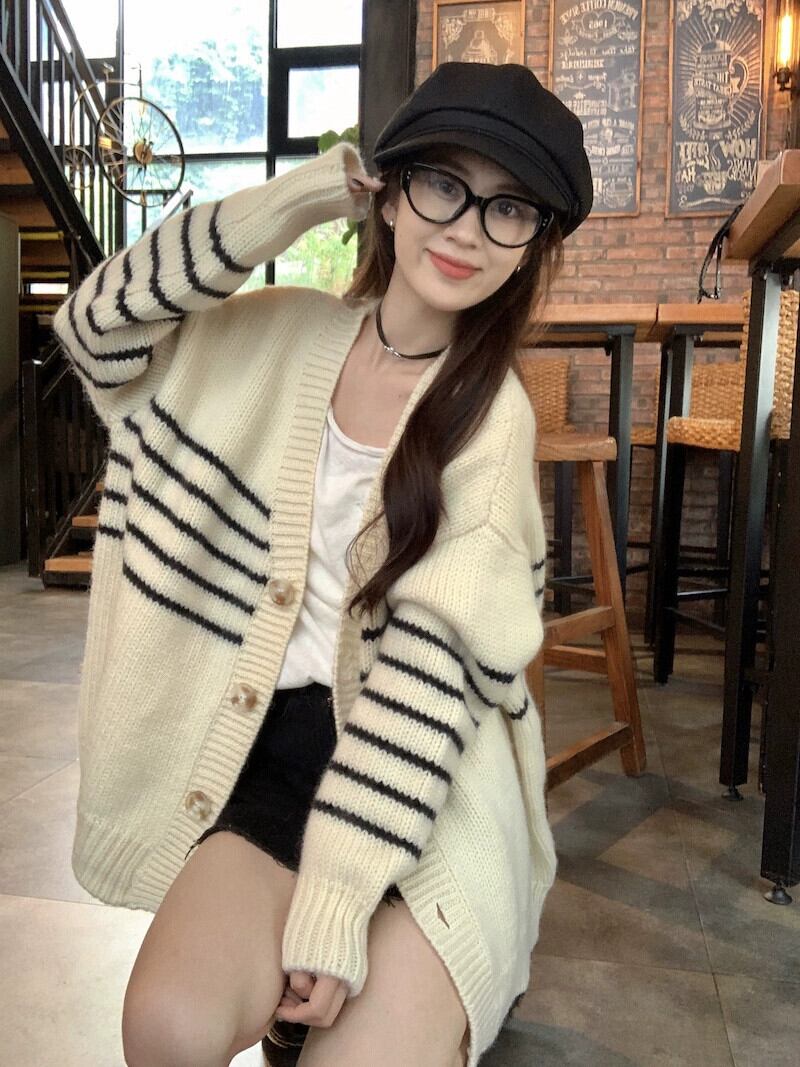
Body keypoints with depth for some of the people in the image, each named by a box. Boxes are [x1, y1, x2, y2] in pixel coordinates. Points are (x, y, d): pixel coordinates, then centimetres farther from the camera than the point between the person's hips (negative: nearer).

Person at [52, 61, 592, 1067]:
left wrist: (338, 892, -20)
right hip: (277, 746, 2)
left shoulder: (491, 410, -5)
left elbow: (433, 652, -14)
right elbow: (94, 325, -1)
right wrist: (291, 201, -7)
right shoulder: (284, 334, 5)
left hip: (428, 770, -1)